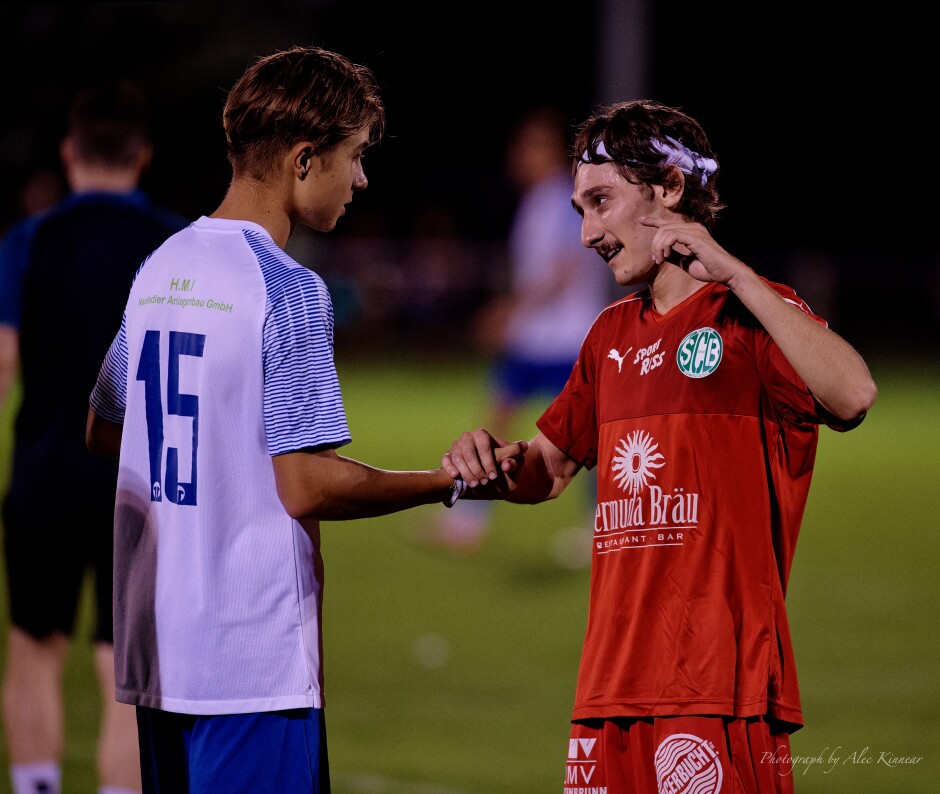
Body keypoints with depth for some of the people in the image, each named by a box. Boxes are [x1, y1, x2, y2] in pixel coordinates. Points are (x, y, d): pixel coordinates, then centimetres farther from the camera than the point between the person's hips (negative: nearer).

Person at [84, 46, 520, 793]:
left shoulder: (160, 268, 11)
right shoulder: (289, 291, -14)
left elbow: (103, 432, 22)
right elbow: (306, 487, -17)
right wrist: (452, 482, -6)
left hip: (154, 647, 8)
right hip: (255, 660, -8)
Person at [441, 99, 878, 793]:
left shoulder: (750, 314, -3)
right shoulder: (612, 334, 19)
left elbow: (852, 397, -23)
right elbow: (549, 470, 28)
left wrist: (733, 274, -20)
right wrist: (493, 465, 5)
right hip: (613, 680, 7)